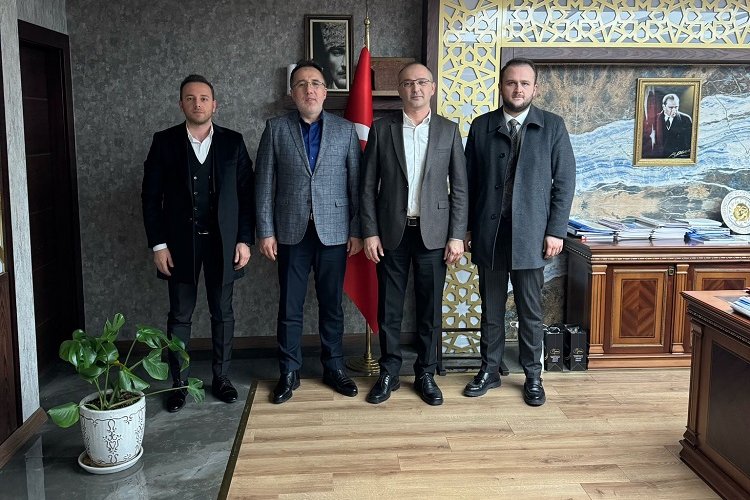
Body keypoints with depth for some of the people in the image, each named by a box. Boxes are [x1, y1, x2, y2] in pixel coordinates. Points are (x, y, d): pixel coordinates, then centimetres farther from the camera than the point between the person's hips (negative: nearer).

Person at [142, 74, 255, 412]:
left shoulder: (233, 142, 3)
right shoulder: (164, 142, 1)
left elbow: (246, 194, 3)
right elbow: (151, 197, 0)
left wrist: (245, 240, -3)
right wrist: (158, 244, -6)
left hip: (223, 241, 1)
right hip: (180, 242, -1)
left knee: (222, 313, 9)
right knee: (180, 315, 7)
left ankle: (221, 378, 23)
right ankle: (178, 382, 19)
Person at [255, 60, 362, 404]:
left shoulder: (345, 130, 4)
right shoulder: (276, 129, 3)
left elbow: (356, 183, 3)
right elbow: (264, 183, 1)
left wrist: (356, 230, -2)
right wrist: (265, 231, -4)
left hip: (333, 232, 0)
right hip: (291, 232, 0)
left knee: (332, 305, 10)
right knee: (289, 307, 6)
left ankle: (334, 368, 24)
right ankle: (289, 372, 20)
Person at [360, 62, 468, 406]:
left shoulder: (448, 130, 4)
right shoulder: (381, 129, 2)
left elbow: (459, 187, 3)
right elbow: (368, 186, 2)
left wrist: (457, 235, -3)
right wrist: (370, 232, -4)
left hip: (433, 233, 0)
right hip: (391, 232, 0)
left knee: (430, 309, 7)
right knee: (389, 308, 7)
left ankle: (425, 375, 22)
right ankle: (389, 373, 22)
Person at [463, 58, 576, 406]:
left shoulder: (553, 126, 1)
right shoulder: (481, 127, 6)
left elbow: (564, 181, 0)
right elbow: (469, 181, 8)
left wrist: (556, 230, -6)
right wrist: (467, 227, 4)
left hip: (530, 234, -1)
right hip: (488, 233, 2)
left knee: (530, 311, 7)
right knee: (491, 308, 11)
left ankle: (533, 376, 21)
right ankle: (489, 370, 24)